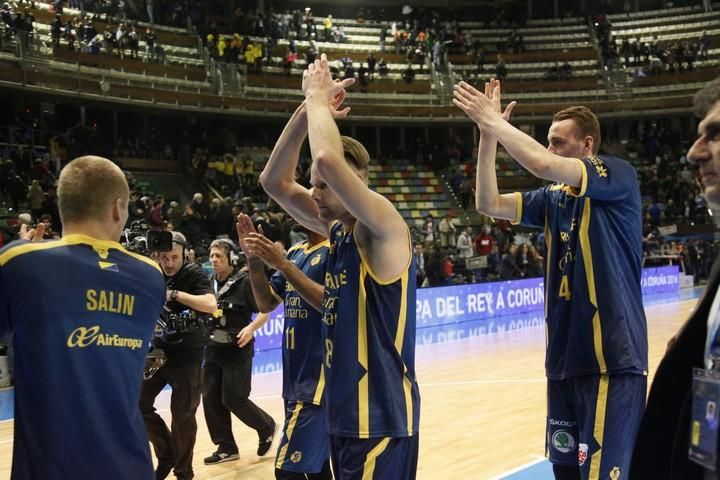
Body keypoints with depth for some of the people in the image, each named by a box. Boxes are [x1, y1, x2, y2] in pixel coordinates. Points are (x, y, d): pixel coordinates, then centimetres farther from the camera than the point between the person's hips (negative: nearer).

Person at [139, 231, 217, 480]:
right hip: (158, 349, 4)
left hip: (187, 353, -4)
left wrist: (174, 294, -29)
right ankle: (166, 453, 22)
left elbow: (211, 305, -26)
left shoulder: (194, 275, -10)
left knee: (182, 414, 3)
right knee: (139, 404, 1)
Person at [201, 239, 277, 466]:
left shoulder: (245, 282, -13)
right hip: (213, 349, 7)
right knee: (210, 399, 5)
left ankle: (266, 427, 23)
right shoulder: (210, 282, 5)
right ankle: (226, 447, 17)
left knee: (234, 399, -3)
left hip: (237, 350, -6)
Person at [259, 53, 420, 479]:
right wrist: (307, 111, -1)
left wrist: (318, 97, -14)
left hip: (381, 419, -9)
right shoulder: (338, 230, 9)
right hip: (346, 414, 9)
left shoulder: (385, 230, -16)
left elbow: (329, 160, -31)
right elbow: (275, 181, 12)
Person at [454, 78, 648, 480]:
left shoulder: (619, 175, -7)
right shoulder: (553, 197, 13)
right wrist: (488, 134, 0)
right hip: (565, 358, 8)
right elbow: (488, 203, 6)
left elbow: (542, 164, -22)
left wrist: (494, 121, -12)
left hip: (612, 357, -7)